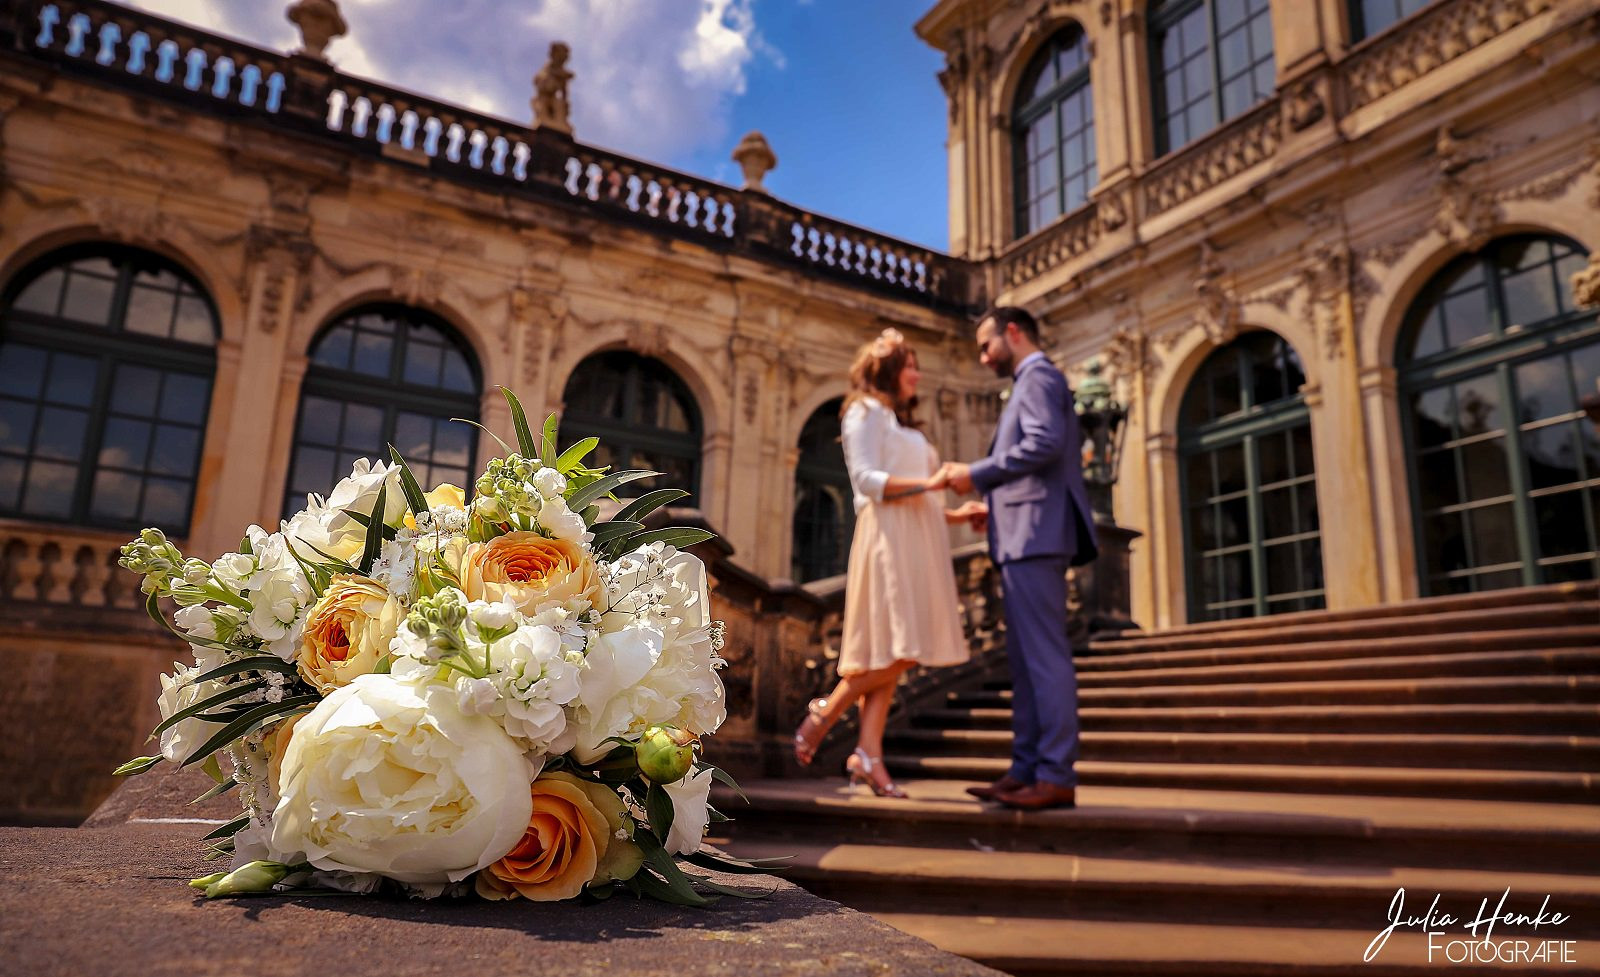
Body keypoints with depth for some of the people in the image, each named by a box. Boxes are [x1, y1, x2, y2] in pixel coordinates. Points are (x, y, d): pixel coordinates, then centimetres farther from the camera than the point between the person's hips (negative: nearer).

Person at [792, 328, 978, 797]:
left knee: (892, 655, 1)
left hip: (916, 540, 8)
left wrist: (953, 514, 13)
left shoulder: (903, 423, 28)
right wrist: (927, 483, -20)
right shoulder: (867, 411, 3)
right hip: (887, 536, -8)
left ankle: (869, 754, -1)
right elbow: (867, 479, -11)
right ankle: (825, 712, 0)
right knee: (899, 648, -15)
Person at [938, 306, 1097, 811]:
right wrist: (996, 505, 18)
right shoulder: (1034, 382, 27)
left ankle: (1057, 776, -8)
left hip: (1035, 536, -10)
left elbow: (1045, 443, -20)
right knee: (1025, 660, 8)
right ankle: (1026, 771, 11)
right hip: (1025, 538, 10)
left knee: (1044, 655, -10)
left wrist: (976, 475, -14)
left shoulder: (1038, 376, -2)